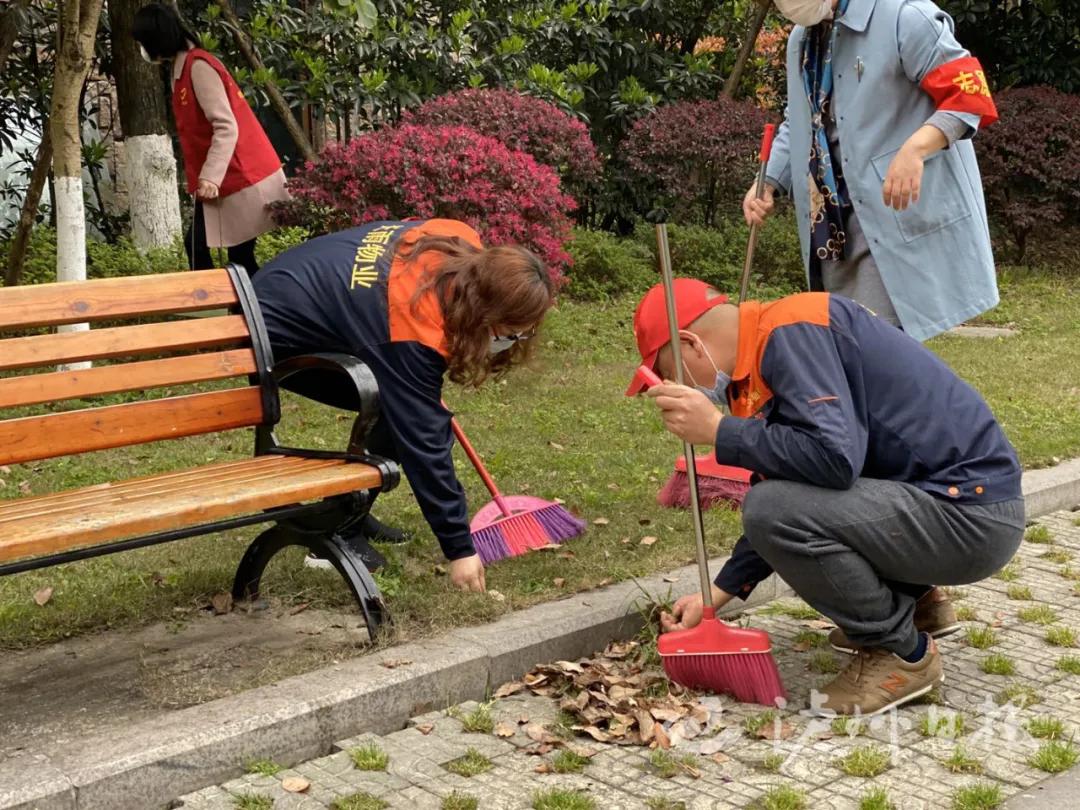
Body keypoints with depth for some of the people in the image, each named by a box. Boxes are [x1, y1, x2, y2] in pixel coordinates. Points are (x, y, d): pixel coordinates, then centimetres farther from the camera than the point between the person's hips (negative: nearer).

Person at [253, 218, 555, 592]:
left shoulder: (463, 247, -14)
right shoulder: (416, 330, -35)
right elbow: (424, 443, -32)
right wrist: (459, 548, -27)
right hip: (276, 336, -9)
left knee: (406, 403, 2)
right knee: (401, 415, -17)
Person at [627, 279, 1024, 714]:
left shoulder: (790, 331, -16)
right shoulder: (769, 347, 13)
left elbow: (834, 456, -29)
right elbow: (785, 503, 19)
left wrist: (718, 430, -19)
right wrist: (717, 594, 18)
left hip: (972, 515, -10)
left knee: (774, 509, -23)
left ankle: (903, 654, -4)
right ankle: (916, 602, 22)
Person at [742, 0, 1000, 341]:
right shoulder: (800, 41, 14)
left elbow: (968, 92, -16)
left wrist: (914, 149, -32)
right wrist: (768, 183, 6)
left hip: (899, 217, -8)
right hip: (832, 223, 8)